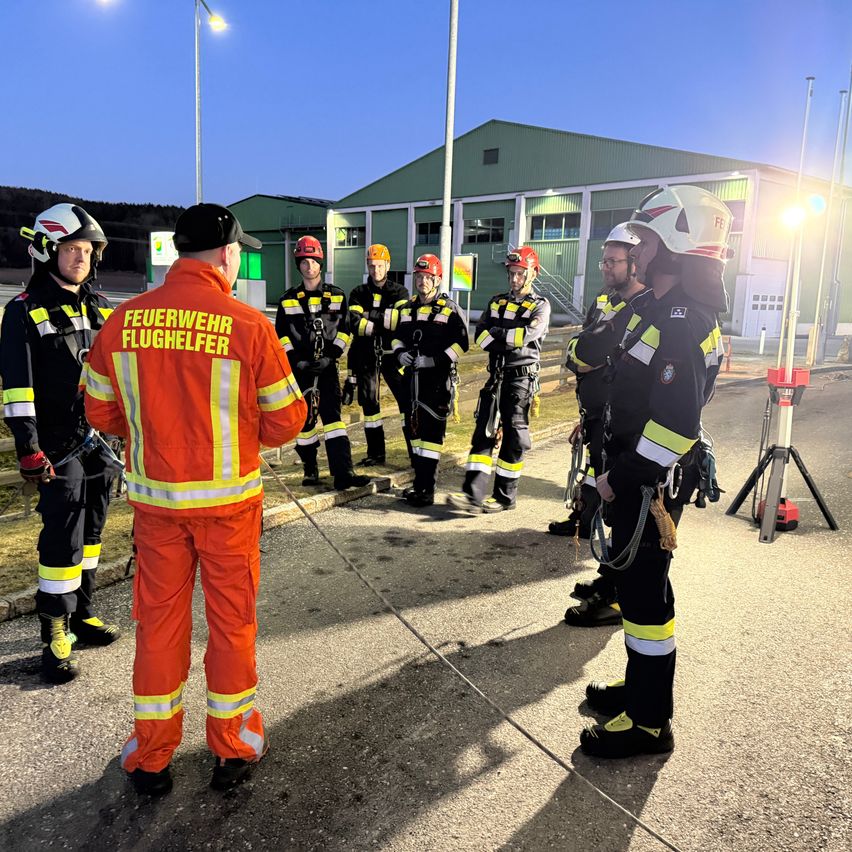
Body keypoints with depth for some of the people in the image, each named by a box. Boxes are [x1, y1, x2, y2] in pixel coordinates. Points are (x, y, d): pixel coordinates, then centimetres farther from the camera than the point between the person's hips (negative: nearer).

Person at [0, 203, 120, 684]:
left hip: (103, 439, 6)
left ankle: (82, 614, 30)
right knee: (64, 536, -6)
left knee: (91, 530, 15)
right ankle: (56, 635, 5)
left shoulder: (100, 308, 12)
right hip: (60, 445, -6)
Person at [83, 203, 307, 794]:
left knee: (159, 619, 16)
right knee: (232, 618, 14)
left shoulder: (124, 321, -6)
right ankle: (233, 749, 30)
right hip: (228, 498, -3)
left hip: (154, 498, 3)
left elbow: (102, 413, 3)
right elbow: (285, 421, -10)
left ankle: (150, 758, 31)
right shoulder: (249, 325, -15)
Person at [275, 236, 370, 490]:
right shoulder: (288, 299, 7)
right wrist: (297, 360, -8)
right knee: (304, 419, 6)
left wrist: (330, 356, -9)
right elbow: (282, 335, 5)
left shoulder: (337, 296, 6)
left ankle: (342, 473, -13)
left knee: (332, 416, -9)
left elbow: (344, 330, 4)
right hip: (299, 368, 1)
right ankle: (310, 469, 20)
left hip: (327, 367, -1)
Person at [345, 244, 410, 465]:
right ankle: (376, 453, 16)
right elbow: (355, 325, -10)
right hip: (366, 354, 2)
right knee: (369, 403, 5)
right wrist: (385, 323, -15)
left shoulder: (399, 291, 4)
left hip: (392, 353, -2)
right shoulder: (359, 294, 8)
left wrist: (371, 316, -18)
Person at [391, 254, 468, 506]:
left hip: (437, 380, -6)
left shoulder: (449, 310, -3)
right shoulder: (407, 308, 14)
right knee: (413, 429, 11)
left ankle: (428, 489, -4)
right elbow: (398, 337, 22)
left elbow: (461, 344, -7)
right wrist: (400, 353, 0)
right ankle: (419, 482, 23)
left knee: (432, 431, -7)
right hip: (412, 377, 6)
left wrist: (434, 360, -17)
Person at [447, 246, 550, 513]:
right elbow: (481, 334, 2)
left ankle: (505, 496, 10)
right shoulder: (497, 302, 16)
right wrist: (509, 340, -14)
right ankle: (473, 494, -5)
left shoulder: (540, 306, 1)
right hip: (496, 375, 5)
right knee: (483, 432, -2)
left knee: (514, 436, 0)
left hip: (521, 378, -4)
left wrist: (499, 334, -10)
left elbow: (528, 334, -19)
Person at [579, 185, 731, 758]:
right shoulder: (666, 308, 12)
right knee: (637, 583, 19)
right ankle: (642, 687, 36)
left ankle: (649, 722, 15)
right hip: (639, 474, 10)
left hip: (649, 483, -10)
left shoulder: (682, 321, -21)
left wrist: (623, 479, -19)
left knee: (644, 591, 0)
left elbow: (677, 422, -27)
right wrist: (617, 469, 18)